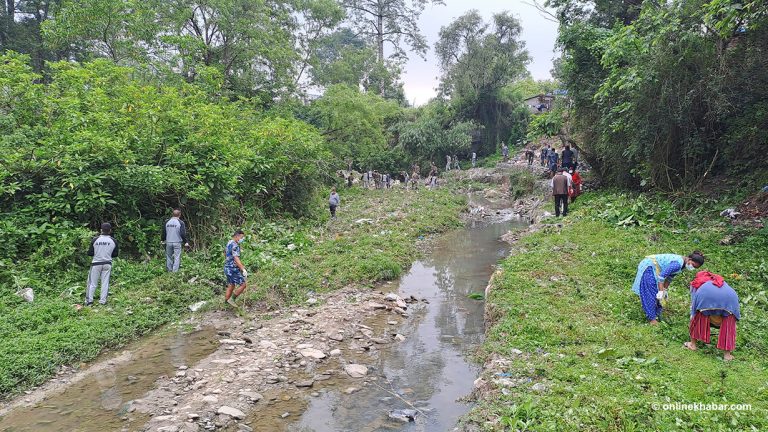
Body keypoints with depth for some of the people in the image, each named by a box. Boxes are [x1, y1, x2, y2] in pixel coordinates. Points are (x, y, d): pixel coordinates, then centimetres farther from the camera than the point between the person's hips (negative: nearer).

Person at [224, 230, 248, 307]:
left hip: (228, 268, 10)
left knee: (231, 287, 15)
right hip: (233, 269, -10)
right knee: (243, 285, -4)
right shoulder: (235, 246, -19)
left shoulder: (229, 243, 12)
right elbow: (236, 259, -28)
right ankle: (232, 299, -1)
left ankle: (226, 303, 18)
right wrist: (243, 270, -33)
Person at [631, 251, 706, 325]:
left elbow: (670, 277, 10)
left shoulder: (682, 264, 1)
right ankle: (652, 318, -4)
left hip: (653, 268, 10)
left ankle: (656, 314, 20)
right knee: (651, 294, -8)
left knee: (656, 293, 12)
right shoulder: (677, 264, -29)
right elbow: (662, 276, -30)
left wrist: (664, 290, 10)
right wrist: (661, 291, -28)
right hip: (648, 267, -10)